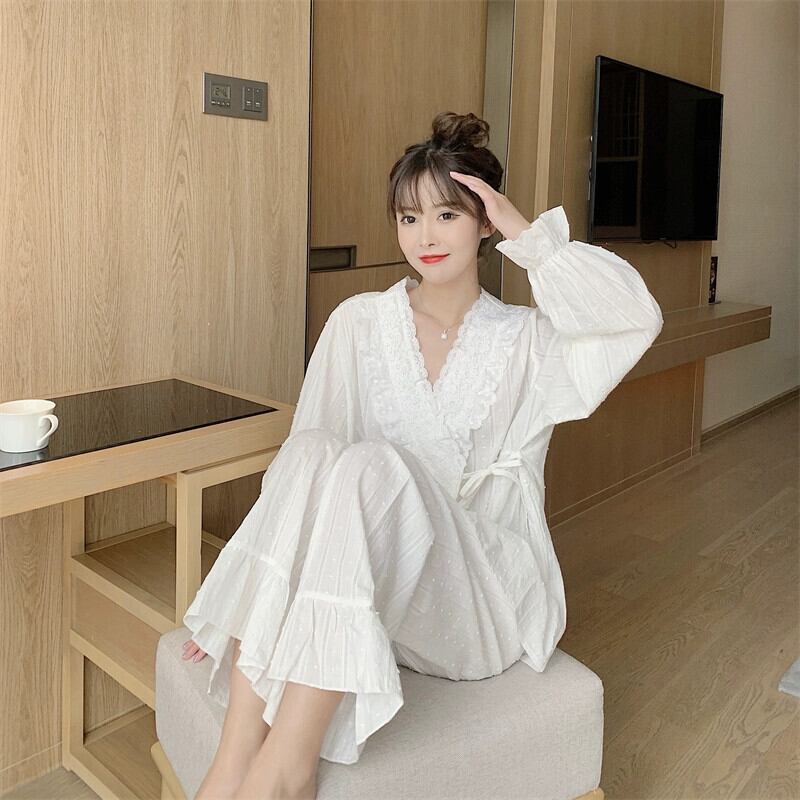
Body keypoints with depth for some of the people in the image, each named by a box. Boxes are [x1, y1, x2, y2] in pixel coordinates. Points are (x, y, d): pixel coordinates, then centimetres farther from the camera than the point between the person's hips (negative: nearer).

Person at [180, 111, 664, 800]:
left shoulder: (526, 341, 5)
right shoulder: (360, 323, 6)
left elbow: (637, 317, -15)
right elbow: (302, 461, -1)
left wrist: (527, 235, -10)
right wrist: (243, 606, -9)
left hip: (482, 596, -1)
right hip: (370, 578, 2)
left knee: (370, 465, -30)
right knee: (310, 456, -29)